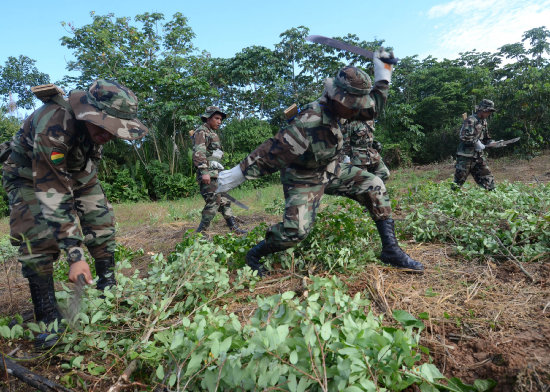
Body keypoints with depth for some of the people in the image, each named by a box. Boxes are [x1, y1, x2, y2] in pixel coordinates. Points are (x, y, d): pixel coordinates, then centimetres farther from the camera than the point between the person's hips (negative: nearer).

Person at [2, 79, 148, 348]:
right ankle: (48, 317, -7)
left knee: (101, 223, -5)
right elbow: (54, 198, -40)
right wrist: (75, 255, -41)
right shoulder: (52, 128, -41)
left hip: (74, 171, 6)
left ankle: (109, 290, 7)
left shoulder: (95, 121, -20)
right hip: (30, 176, -5)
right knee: (38, 238, -18)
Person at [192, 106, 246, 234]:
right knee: (213, 202, -14)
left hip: (217, 174, 10)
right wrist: (204, 171, -28)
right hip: (208, 175, -10)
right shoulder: (201, 132, -4)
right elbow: (198, 153, -18)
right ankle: (199, 233, -8)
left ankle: (234, 228, 16)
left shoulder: (213, 134, 25)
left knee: (224, 201, 11)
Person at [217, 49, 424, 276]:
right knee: (296, 229, -22)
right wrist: (235, 176, -27)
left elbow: (371, 108, 10)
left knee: (373, 186, 0)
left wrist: (383, 76, 4)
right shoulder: (309, 124, -33)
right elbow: (271, 153, -32)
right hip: (304, 180, -8)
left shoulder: (333, 107, -7)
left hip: (331, 171, 9)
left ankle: (390, 250, 7)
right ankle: (254, 255, 8)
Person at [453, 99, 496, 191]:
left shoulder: (484, 121, 15)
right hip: (466, 155, -8)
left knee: (487, 176, 9)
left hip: (478, 155, 8)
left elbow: (486, 138, 24)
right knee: (460, 177, -2)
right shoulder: (470, 120, -13)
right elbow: (464, 136, -24)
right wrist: (476, 143, -21)